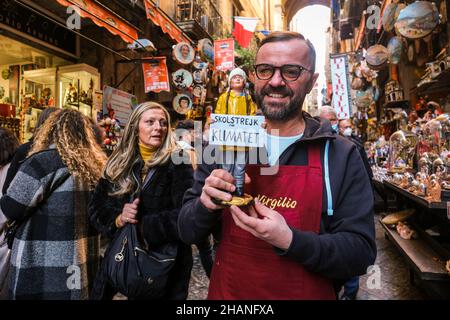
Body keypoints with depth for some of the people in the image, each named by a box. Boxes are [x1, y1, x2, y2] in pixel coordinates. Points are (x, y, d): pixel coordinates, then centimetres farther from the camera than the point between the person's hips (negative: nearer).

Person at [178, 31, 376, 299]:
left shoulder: (342, 156, -11)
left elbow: (361, 253, -13)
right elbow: (187, 232, -2)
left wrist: (290, 241, -28)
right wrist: (206, 205, -22)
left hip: (307, 292, -1)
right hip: (225, 292, 2)